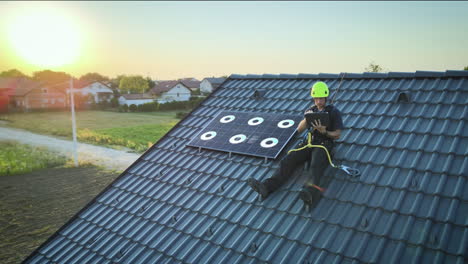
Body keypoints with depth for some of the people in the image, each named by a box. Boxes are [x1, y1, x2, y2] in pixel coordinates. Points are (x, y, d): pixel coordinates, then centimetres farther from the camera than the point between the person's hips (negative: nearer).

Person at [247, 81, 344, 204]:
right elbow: (299, 130, 10)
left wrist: (324, 131, -16)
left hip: (324, 144, -4)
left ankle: (309, 192, -63)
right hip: (309, 142, 4)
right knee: (288, 160, -20)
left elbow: (337, 135, 4)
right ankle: (267, 186, -36)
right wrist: (306, 119, -10)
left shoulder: (334, 112, 7)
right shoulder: (310, 110, 19)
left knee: (316, 165, -37)